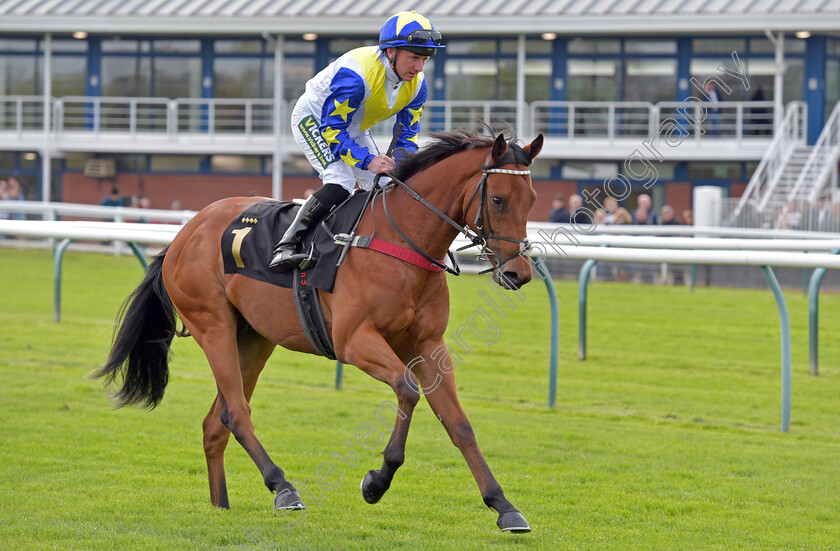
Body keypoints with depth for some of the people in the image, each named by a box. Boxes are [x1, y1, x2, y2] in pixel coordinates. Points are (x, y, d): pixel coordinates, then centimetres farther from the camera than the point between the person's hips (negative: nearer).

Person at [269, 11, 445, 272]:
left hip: (354, 130, 8)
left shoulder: (417, 85, -14)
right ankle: (286, 245, -32)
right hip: (313, 119, -8)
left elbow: (407, 136, -3)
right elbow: (331, 128, -34)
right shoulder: (355, 74, -38)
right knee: (341, 181, -28)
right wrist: (368, 160, -44)